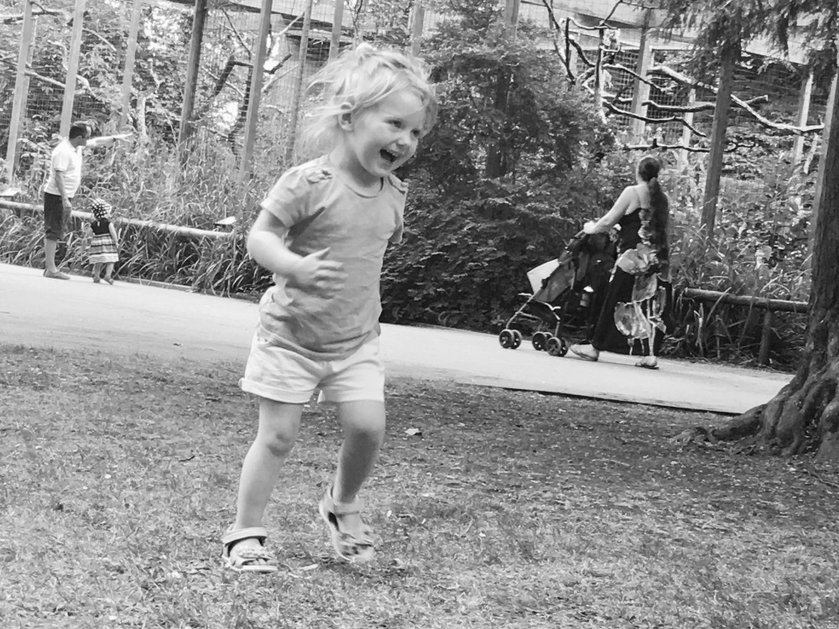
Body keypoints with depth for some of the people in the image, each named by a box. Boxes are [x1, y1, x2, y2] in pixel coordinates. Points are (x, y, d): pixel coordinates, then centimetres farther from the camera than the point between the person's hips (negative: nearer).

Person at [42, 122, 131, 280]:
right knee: (53, 232, -9)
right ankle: (50, 269, -9)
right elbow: (58, 176, -24)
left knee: (58, 232, 12)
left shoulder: (77, 146, 7)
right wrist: (65, 199, -27)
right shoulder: (63, 151, -21)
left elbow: (97, 142, 24)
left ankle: (49, 266, 15)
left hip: (65, 197, 10)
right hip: (56, 196, -10)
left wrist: (115, 138, 23)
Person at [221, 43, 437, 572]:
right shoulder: (309, 183, -19)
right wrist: (295, 267, -35)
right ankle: (246, 532, 12)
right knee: (278, 435, -2)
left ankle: (343, 504, 20)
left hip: (356, 340, 5)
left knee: (368, 425, -8)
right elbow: (259, 236, -17)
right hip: (291, 335, -5)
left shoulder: (394, 193, 1)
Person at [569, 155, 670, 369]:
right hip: (658, 259, 5)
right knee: (651, 305, 6)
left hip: (634, 256, -5)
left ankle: (595, 347, 12)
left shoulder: (632, 193, -5)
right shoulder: (662, 198, 12)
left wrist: (592, 228, 15)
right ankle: (649, 353, 0)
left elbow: (609, 221, -4)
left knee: (614, 301, 3)